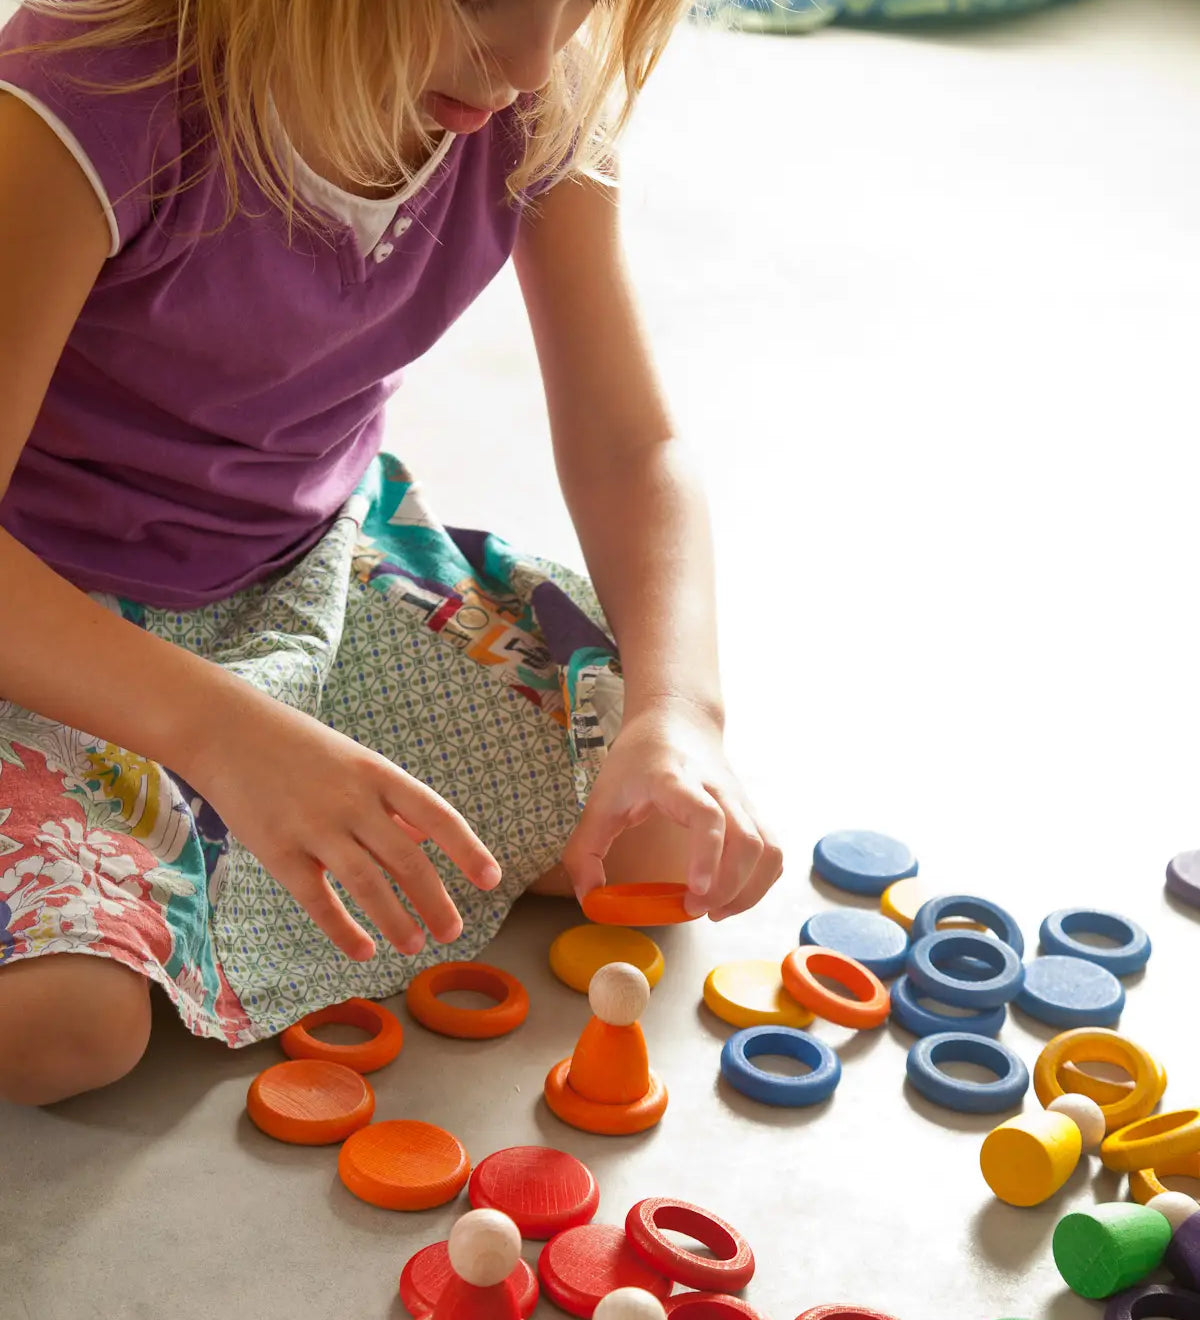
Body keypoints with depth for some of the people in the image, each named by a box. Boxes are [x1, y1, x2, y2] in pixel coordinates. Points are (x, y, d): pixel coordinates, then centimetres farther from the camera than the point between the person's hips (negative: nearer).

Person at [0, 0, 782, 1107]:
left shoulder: (545, 105, -13)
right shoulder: (96, 96, -31)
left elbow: (632, 449, -7)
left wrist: (677, 710, -27)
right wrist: (225, 733, -46)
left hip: (314, 571, 6)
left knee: (669, 839, -7)